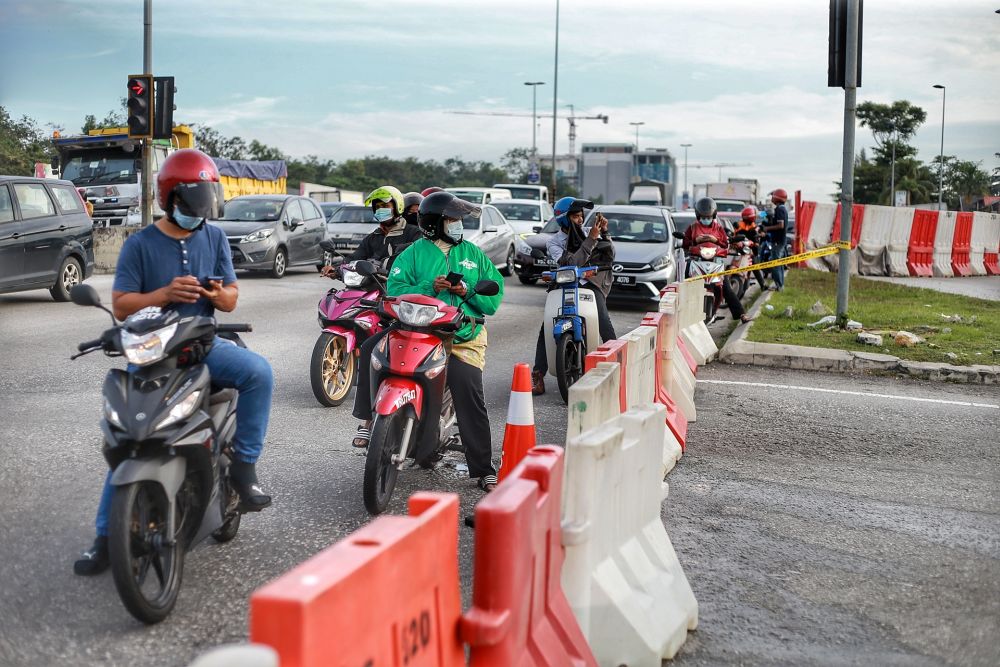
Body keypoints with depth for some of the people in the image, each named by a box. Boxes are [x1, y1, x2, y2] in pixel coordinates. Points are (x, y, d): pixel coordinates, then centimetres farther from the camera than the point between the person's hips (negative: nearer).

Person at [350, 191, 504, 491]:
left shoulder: (473, 254, 14)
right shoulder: (413, 254, 7)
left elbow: (494, 295, 8)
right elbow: (395, 290, -4)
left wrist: (467, 292, -10)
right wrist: (429, 288, -18)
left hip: (463, 337, 0)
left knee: (470, 394, -15)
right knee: (371, 349, -21)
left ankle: (484, 469, -6)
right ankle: (369, 419, -5)